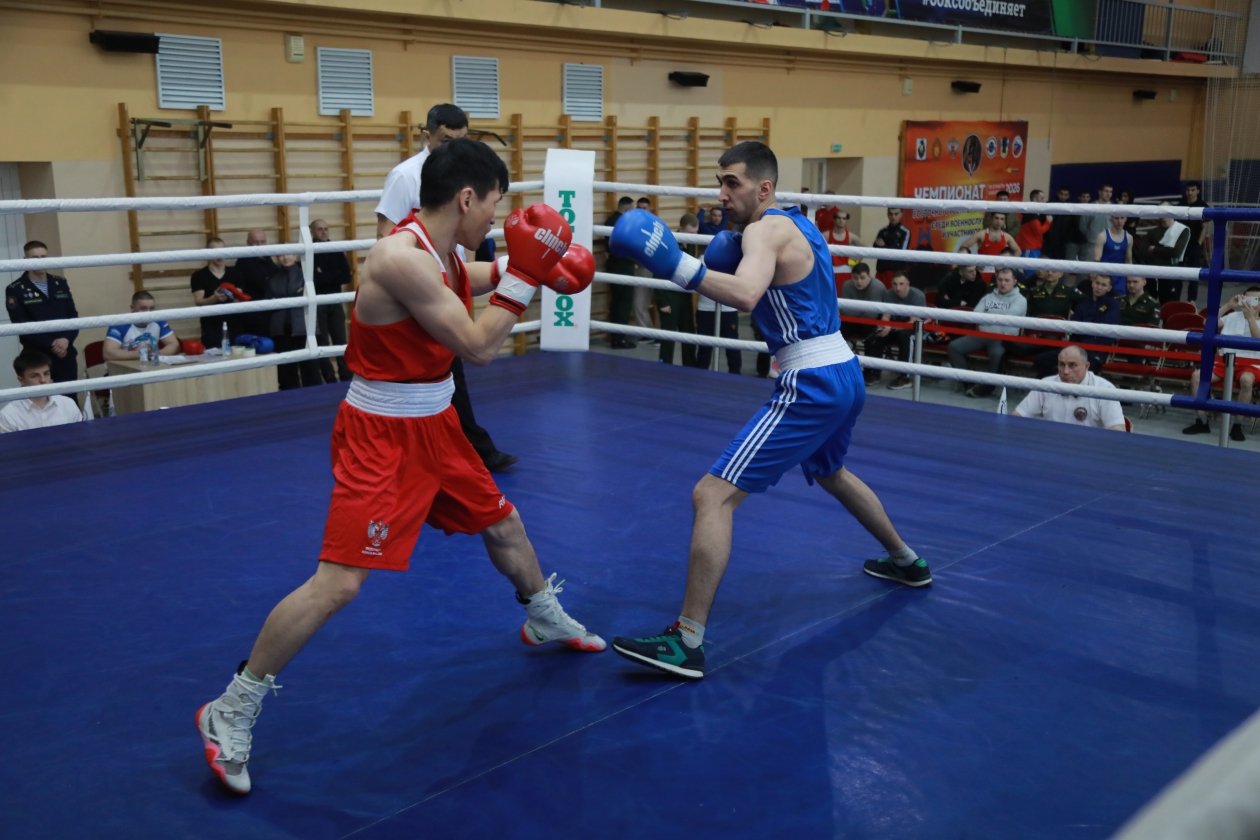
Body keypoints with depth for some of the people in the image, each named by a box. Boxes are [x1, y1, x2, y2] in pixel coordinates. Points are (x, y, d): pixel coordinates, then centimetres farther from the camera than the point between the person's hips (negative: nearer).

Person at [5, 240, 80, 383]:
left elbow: (73, 316, 9)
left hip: (66, 355, 4)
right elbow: (22, 326, -9)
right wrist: (51, 344, -18)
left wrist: (67, 339, -11)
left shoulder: (61, 283, 12)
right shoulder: (15, 290, -2)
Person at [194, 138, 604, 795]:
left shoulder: (441, 251, 2)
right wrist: (524, 275, -16)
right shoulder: (401, 258, -26)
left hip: (434, 425, 9)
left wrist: (530, 267, 11)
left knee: (502, 524, 23)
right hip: (382, 436, -9)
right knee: (339, 581, -13)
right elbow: (478, 347, -23)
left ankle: (545, 620, 50)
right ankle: (232, 710, 1)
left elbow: (472, 280, 27)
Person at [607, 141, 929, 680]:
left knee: (713, 495, -13)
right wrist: (729, 258, 15)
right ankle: (906, 561, 55)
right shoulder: (798, 225, 16)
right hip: (843, 375, 10)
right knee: (830, 474, 38)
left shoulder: (766, 230, -13)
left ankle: (687, 642, -15)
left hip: (811, 386, -10)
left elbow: (745, 296, -34)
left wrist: (676, 265, -42)